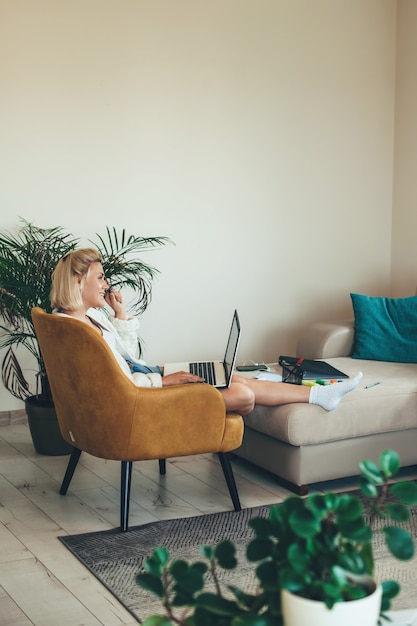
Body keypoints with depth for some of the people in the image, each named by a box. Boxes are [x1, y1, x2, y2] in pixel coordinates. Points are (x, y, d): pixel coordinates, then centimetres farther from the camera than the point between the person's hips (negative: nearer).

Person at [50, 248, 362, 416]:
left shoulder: (93, 314, 10)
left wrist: (121, 315, 9)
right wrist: (163, 380, -18)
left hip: (142, 376, 10)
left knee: (240, 382, 6)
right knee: (242, 394, -11)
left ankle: (321, 394, 16)